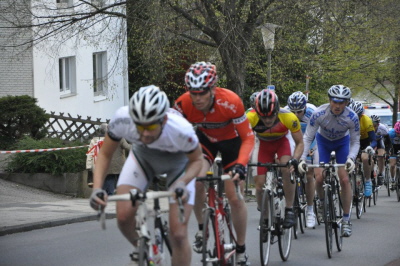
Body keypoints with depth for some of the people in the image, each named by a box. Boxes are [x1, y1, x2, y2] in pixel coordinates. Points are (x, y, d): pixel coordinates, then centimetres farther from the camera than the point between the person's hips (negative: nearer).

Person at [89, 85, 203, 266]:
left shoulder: (181, 130, -40)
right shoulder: (122, 119, -35)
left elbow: (196, 160, -19)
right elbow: (105, 155, -19)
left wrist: (182, 183, -38)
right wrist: (97, 188, -34)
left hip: (177, 164, -2)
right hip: (142, 157, 2)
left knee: (178, 234, -11)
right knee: (124, 216, -18)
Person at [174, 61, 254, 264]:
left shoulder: (231, 102, -37)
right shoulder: (183, 104, -30)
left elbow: (248, 138, -29)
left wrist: (240, 165, -43)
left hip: (231, 140, -2)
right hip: (205, 139, 2)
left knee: (234, 197, -4)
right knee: (196, 181, -24)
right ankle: (202, 228, 3)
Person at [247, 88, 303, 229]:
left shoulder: (289, 117, -35)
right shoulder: (251, 117, -36)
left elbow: (300, 143, -22)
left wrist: (294, 160, -40)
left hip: (281, 142, -1)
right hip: (264, 144, 1)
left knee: (287, 169, -31)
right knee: (259, 184, -9)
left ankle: (289, 210, -17)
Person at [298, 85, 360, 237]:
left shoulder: (352, 117, -30)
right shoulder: (319, 114, -33)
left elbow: (355, 142, -18)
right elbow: (307, 138, -26)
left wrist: (350, 158, -36)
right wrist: (302, 159, -37)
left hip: (342, 142, 0)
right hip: (323, 140, 0)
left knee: (344, 179, -14)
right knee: (319, 178, -13)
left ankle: (346, 220, -5)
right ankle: (322, 201, 22)